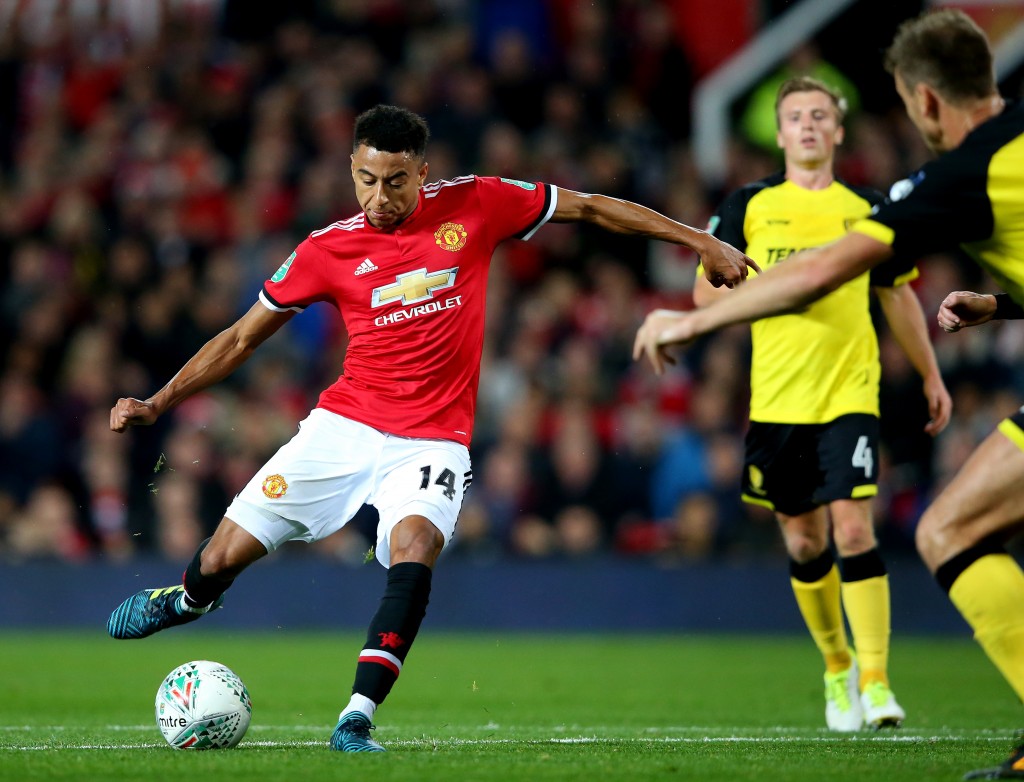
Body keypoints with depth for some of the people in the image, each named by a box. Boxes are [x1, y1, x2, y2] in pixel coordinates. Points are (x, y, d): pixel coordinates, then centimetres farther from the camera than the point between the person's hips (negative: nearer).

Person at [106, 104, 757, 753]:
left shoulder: (473, 205, -4)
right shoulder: (327, 250, -3)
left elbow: (588, 208, 7)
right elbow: (242, 338, 8)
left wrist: (699, 241, 7)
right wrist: (156, 404, 2)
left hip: (432, 444, -1)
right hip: (342, 429, 1)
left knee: (413, 558, -31)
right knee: (223, 559, 2)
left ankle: (358, 719, -28)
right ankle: (185, 602, 39)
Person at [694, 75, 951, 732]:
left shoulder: (866, 208, 8)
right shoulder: (748, 207, 6)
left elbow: (899, 296, 19)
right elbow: (706, 293, 6)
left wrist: (931, 376, 22)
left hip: (850, 394, -1)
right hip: (776, 400, 1)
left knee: (853, 529, -15)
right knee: (804, 544, 7)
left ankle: (875, 680, -11)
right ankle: (837, 668, 28)